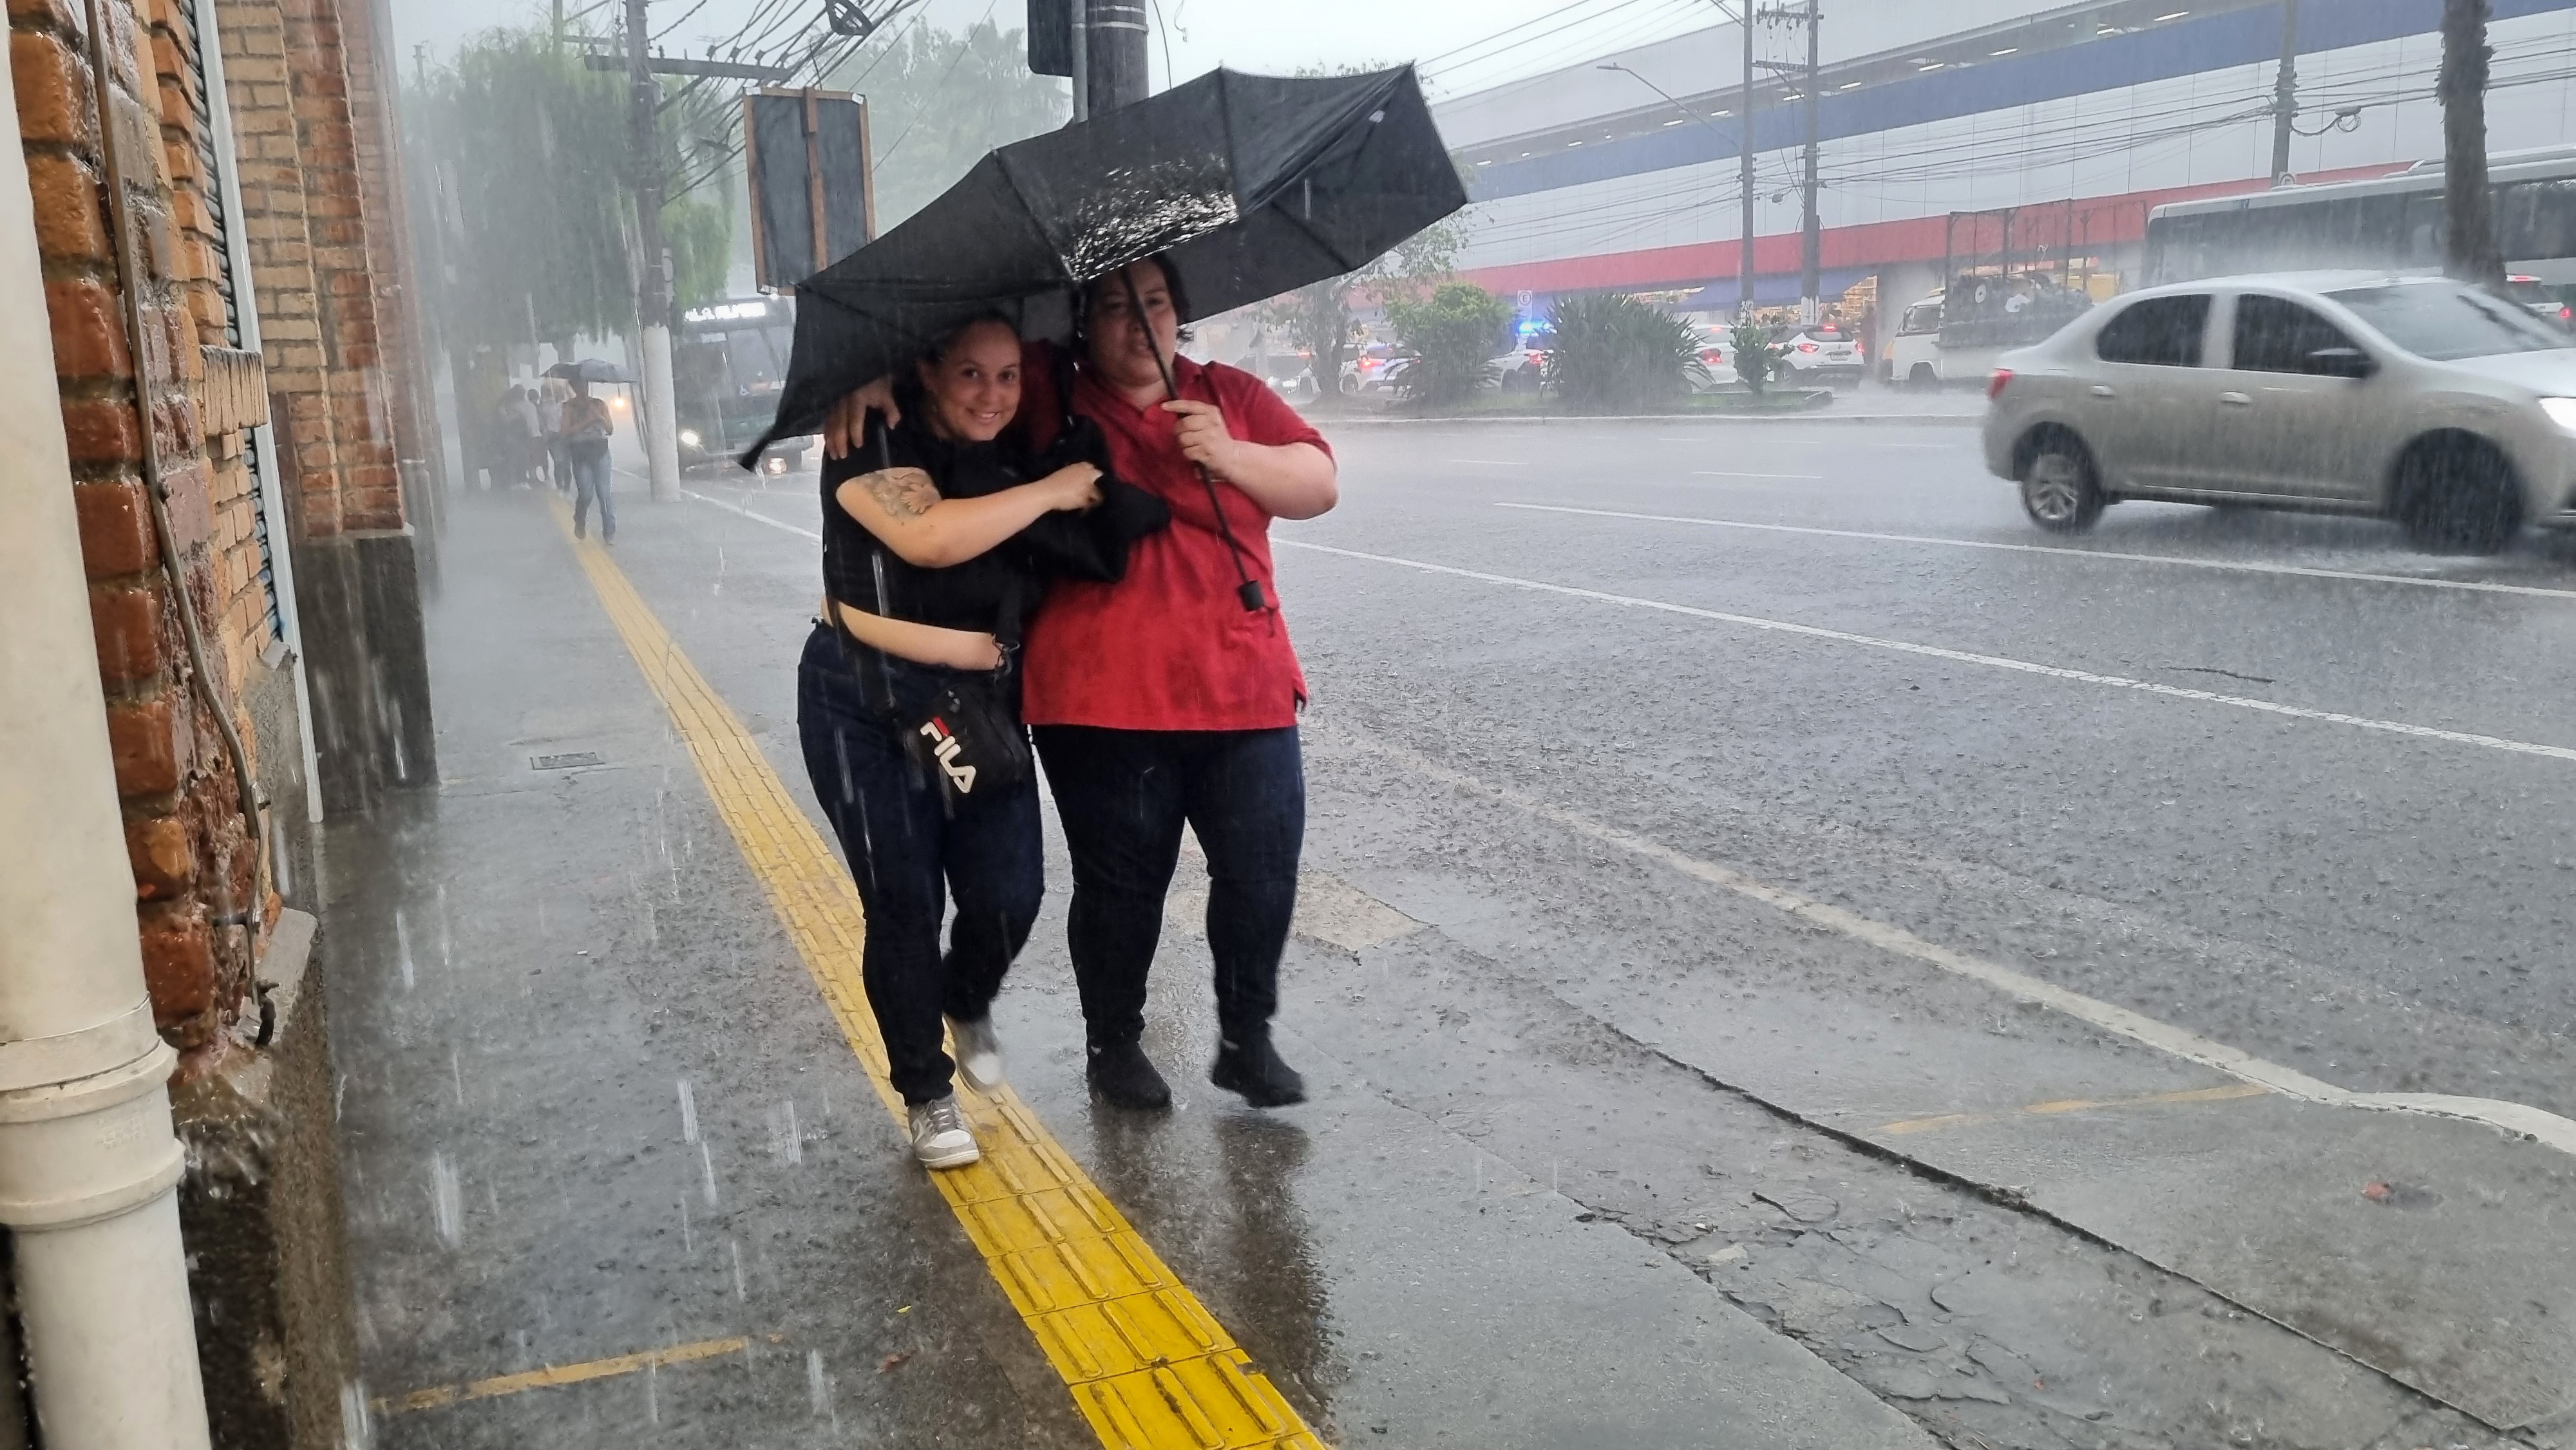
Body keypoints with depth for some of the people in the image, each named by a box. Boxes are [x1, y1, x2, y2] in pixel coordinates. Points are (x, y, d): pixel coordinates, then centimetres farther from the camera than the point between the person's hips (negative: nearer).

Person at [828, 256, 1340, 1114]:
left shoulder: (1231, 397, 11)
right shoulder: (1050, 395, 4)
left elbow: (1320, 486, 4)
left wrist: (1228, 455, -11)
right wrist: (872, 377, -10)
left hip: (1242, 691, 3)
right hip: (1104, 702, -2)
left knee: (1263, 873, 4)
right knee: (1121, 885, 7)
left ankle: (1248, 1040, 25)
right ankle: (1113, 1045, 29)